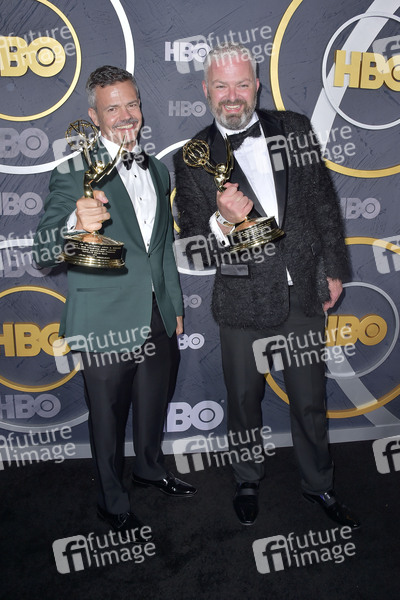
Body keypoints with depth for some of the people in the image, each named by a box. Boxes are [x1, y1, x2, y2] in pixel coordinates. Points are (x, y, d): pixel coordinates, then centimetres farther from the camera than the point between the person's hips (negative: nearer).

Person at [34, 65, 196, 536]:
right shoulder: (75, 174, -11)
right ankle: (112, 503, 36)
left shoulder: (157, 171, 10)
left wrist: (175, 305, 17)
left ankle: (150, 468, 50)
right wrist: (76, 227, -42)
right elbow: (44, 253, -20)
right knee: (108, 418, 12)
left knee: (154, 405, 23)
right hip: (107, 324, -5)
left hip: (158, 317, 6)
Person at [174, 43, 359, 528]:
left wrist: (334, 269, 8)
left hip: (304, 295, 2)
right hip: (244, 304, -2)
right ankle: (247, 483, 43)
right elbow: (191, 245, -5)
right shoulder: (193, 159, -4)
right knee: (244, 402, 15)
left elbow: (324, 202, 8)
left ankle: (318, 485, 41)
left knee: (310, 401, 16)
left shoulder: (294, 128, 3)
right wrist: (221, 223, -27)